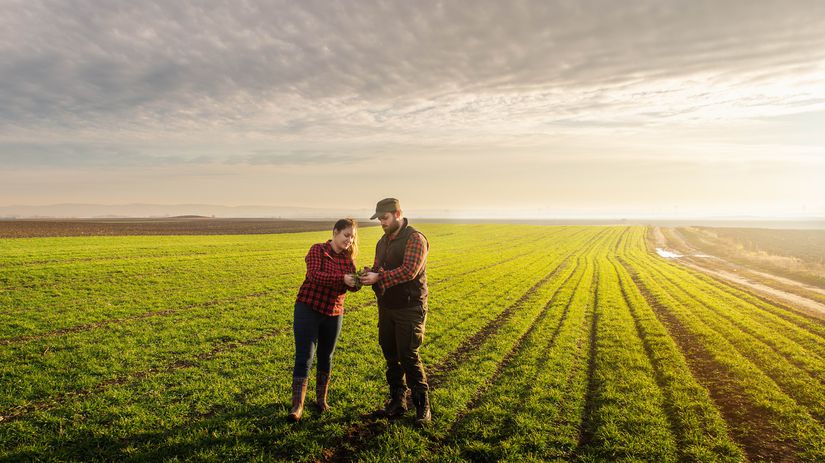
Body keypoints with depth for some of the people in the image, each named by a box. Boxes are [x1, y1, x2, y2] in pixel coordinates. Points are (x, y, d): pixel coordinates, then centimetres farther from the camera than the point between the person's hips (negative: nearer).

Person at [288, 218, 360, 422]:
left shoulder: (348, 257, 5)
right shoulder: (317, 250, -9)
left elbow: (352, 286, -6)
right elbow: (314, 275, -25)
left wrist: (359, 279, -28)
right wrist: (342, 278, -34)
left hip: (333, 313, 5)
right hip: (308, 309, -5)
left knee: (326, 357, 15)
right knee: (304, 357, -7)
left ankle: (321, 399, 30)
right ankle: (297, 405, -4)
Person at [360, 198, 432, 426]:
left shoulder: (415, 238, -12)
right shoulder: (383, 242, 13)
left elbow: (409, 270, -24)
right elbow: (378, 269, 16)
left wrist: (379, 277, -26)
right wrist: (369, 274, -8)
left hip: (410, 308, -7)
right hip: (386, 307, 8)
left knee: (409, 357, -6)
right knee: (391, 356, 12)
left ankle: (422, 407, 8)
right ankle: (397, 402, 26)